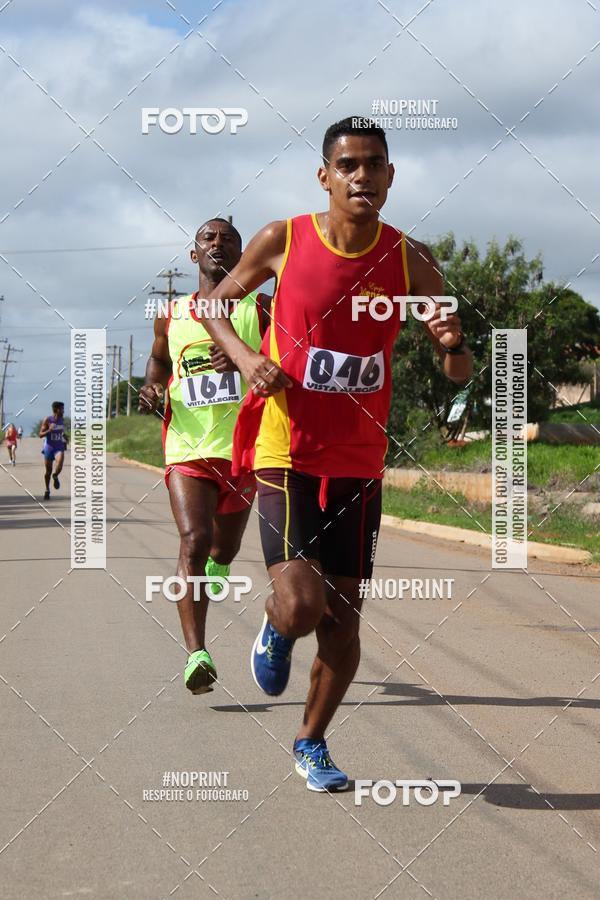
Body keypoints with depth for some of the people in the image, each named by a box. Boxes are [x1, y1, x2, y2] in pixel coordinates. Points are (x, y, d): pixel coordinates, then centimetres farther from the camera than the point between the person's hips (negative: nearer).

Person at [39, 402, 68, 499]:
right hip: (49, 447, -2)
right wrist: (49, 430, -26)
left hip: (59, 447, 2)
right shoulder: (47, 420, -9)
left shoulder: (62, 420, 5)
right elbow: (41, 434, -9)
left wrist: (65, 436, 4)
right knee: (48, 471, 6)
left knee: (59, 464, -26)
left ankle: (55, 476, 6)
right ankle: (47, 490, 24)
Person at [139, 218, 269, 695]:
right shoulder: (171, 316, 10)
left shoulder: (261, 310, 3)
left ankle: (215, 567, 57)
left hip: (242, 450, 0)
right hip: (187, 447, 0)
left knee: (224, 549, 16)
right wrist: (152, 388, 7)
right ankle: (196, 654, -26)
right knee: (194, 540, -20)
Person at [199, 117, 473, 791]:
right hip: (285, 453, -2)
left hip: (359, 462, 3)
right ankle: (275, 630, 20)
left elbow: (459, 374, 1)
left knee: (343, 622, 6)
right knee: (301, 605, -18)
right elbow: (213, 306, 10)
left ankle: (311, 743, 30)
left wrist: (453, 342, -23)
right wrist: (244, 356, -10)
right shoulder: (282, 242, -7)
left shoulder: (411, 261, -3)